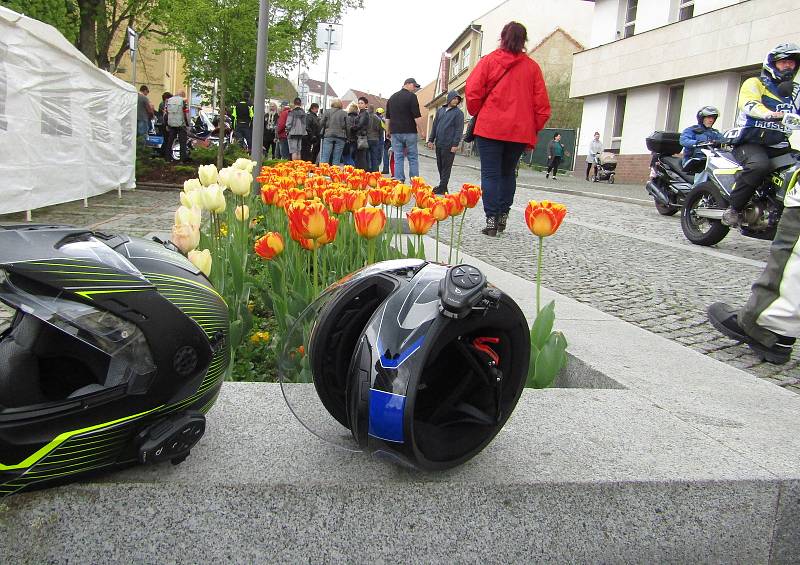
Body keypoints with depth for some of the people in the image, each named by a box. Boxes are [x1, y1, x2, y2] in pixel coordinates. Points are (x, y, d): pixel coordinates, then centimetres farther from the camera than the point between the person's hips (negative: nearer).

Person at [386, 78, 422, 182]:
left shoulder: (392, 97, 14)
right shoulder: (411, 96, -6)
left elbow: (387, 118, 18)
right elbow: (417, 116, -10)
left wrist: (389, 131, 24)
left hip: (395, 132, 5)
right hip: (409, 131, -5)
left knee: (398, 158, 5)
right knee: (413, 158, 2)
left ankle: (399, 181, 1)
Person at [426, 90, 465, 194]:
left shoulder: (458, 113, -1)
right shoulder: (440, 110, 15)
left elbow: (459, 130, -7)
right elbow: (434, 126, 19)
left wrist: (455, 144, -14)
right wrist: (431, 140, 12)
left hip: (449, 145, -6)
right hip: (439, 144, 6)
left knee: (446, 167, -3)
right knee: (440, 166, 8)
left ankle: (442, 188, -1)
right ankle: (442, 186, 16)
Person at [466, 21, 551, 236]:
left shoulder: (489, 61, 1)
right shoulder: (532, 67, 6)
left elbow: (473, 91, -5)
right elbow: (542, 104, 4)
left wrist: (476, 114, 11)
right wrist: (533, 129, 12)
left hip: (490, 127, -2)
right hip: (520, 130, 3)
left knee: (490, 174, 1)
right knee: (508, 173, 17)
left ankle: (491, 220, -7)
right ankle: (503, 216, 14)